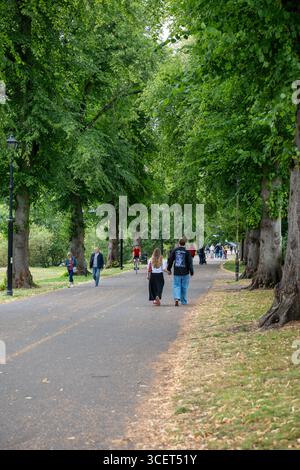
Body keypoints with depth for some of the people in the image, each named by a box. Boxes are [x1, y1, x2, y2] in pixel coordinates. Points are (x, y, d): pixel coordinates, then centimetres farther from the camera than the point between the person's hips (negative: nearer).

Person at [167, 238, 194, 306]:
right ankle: (184, 301, 20)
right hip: (185, 273, -1)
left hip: (176, 272, 1)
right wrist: (191, 271, 1)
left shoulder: (174, 251, 0)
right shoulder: (187, 252, -8)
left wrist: (169, 269, 15)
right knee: (184, 287, 11)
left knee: (176, 286, 5)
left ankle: (177, 298, -18)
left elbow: (170, 260, 4)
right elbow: (190, 263, -8)